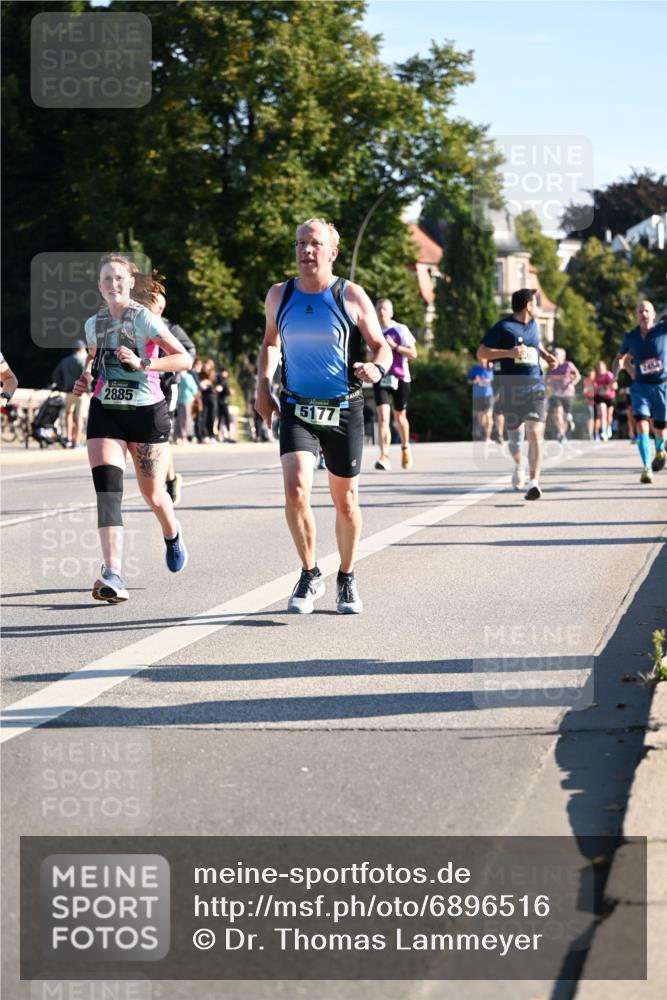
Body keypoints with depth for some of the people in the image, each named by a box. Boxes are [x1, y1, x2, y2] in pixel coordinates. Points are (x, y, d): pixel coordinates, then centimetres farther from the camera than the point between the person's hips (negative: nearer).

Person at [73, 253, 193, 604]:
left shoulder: (145, 319, -11)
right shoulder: (93, 324, 6)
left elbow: (184, 358, -14)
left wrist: (142, 363, -26)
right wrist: (86, 375, 6)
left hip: (146, 413, -3)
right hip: (105, 413, 3)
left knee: (153, 493, 8)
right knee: (107, 489, -17)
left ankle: (172, 534, 46)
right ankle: (112, 574, -26)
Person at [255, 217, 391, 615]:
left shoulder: (351, 296, -5)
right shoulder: (279, 295, 3)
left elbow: (381, 345, -1)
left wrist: (377, 367, -24)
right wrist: (264, 383, 6)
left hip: (344, 410, -1)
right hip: (297, 409, 1)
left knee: (346, 502, 7)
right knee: (296, 491, -18)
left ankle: (347, 579, 29)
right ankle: (310, 575, 2)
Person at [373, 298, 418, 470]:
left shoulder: (400, 329, -3)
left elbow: (413, 353, -7)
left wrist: (394, 346, -18)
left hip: (400, 378, -1)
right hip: (380, 379, 2)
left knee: (399, 417, 13)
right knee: (383, 417, -15)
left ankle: (405, 448, 40)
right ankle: (384, 457, -23)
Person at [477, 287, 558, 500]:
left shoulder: (533, 325, 13)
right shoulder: (503, 327, -5)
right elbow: (481, 353, -9)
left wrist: (546, 355, 15)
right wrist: (509, 352, -19)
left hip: (535, 388, 3)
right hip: (511, 390, -3)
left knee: (535, 435, -14)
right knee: (515, 435, 11)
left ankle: (534, 482, -18)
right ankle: (518, 465, 43)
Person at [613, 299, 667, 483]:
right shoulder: (630, 337, 1)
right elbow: (621, 358, 18)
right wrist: (614, 374, 4)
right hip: (640, 387, 1)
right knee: (641, 425, -18)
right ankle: (646, 468, -17)